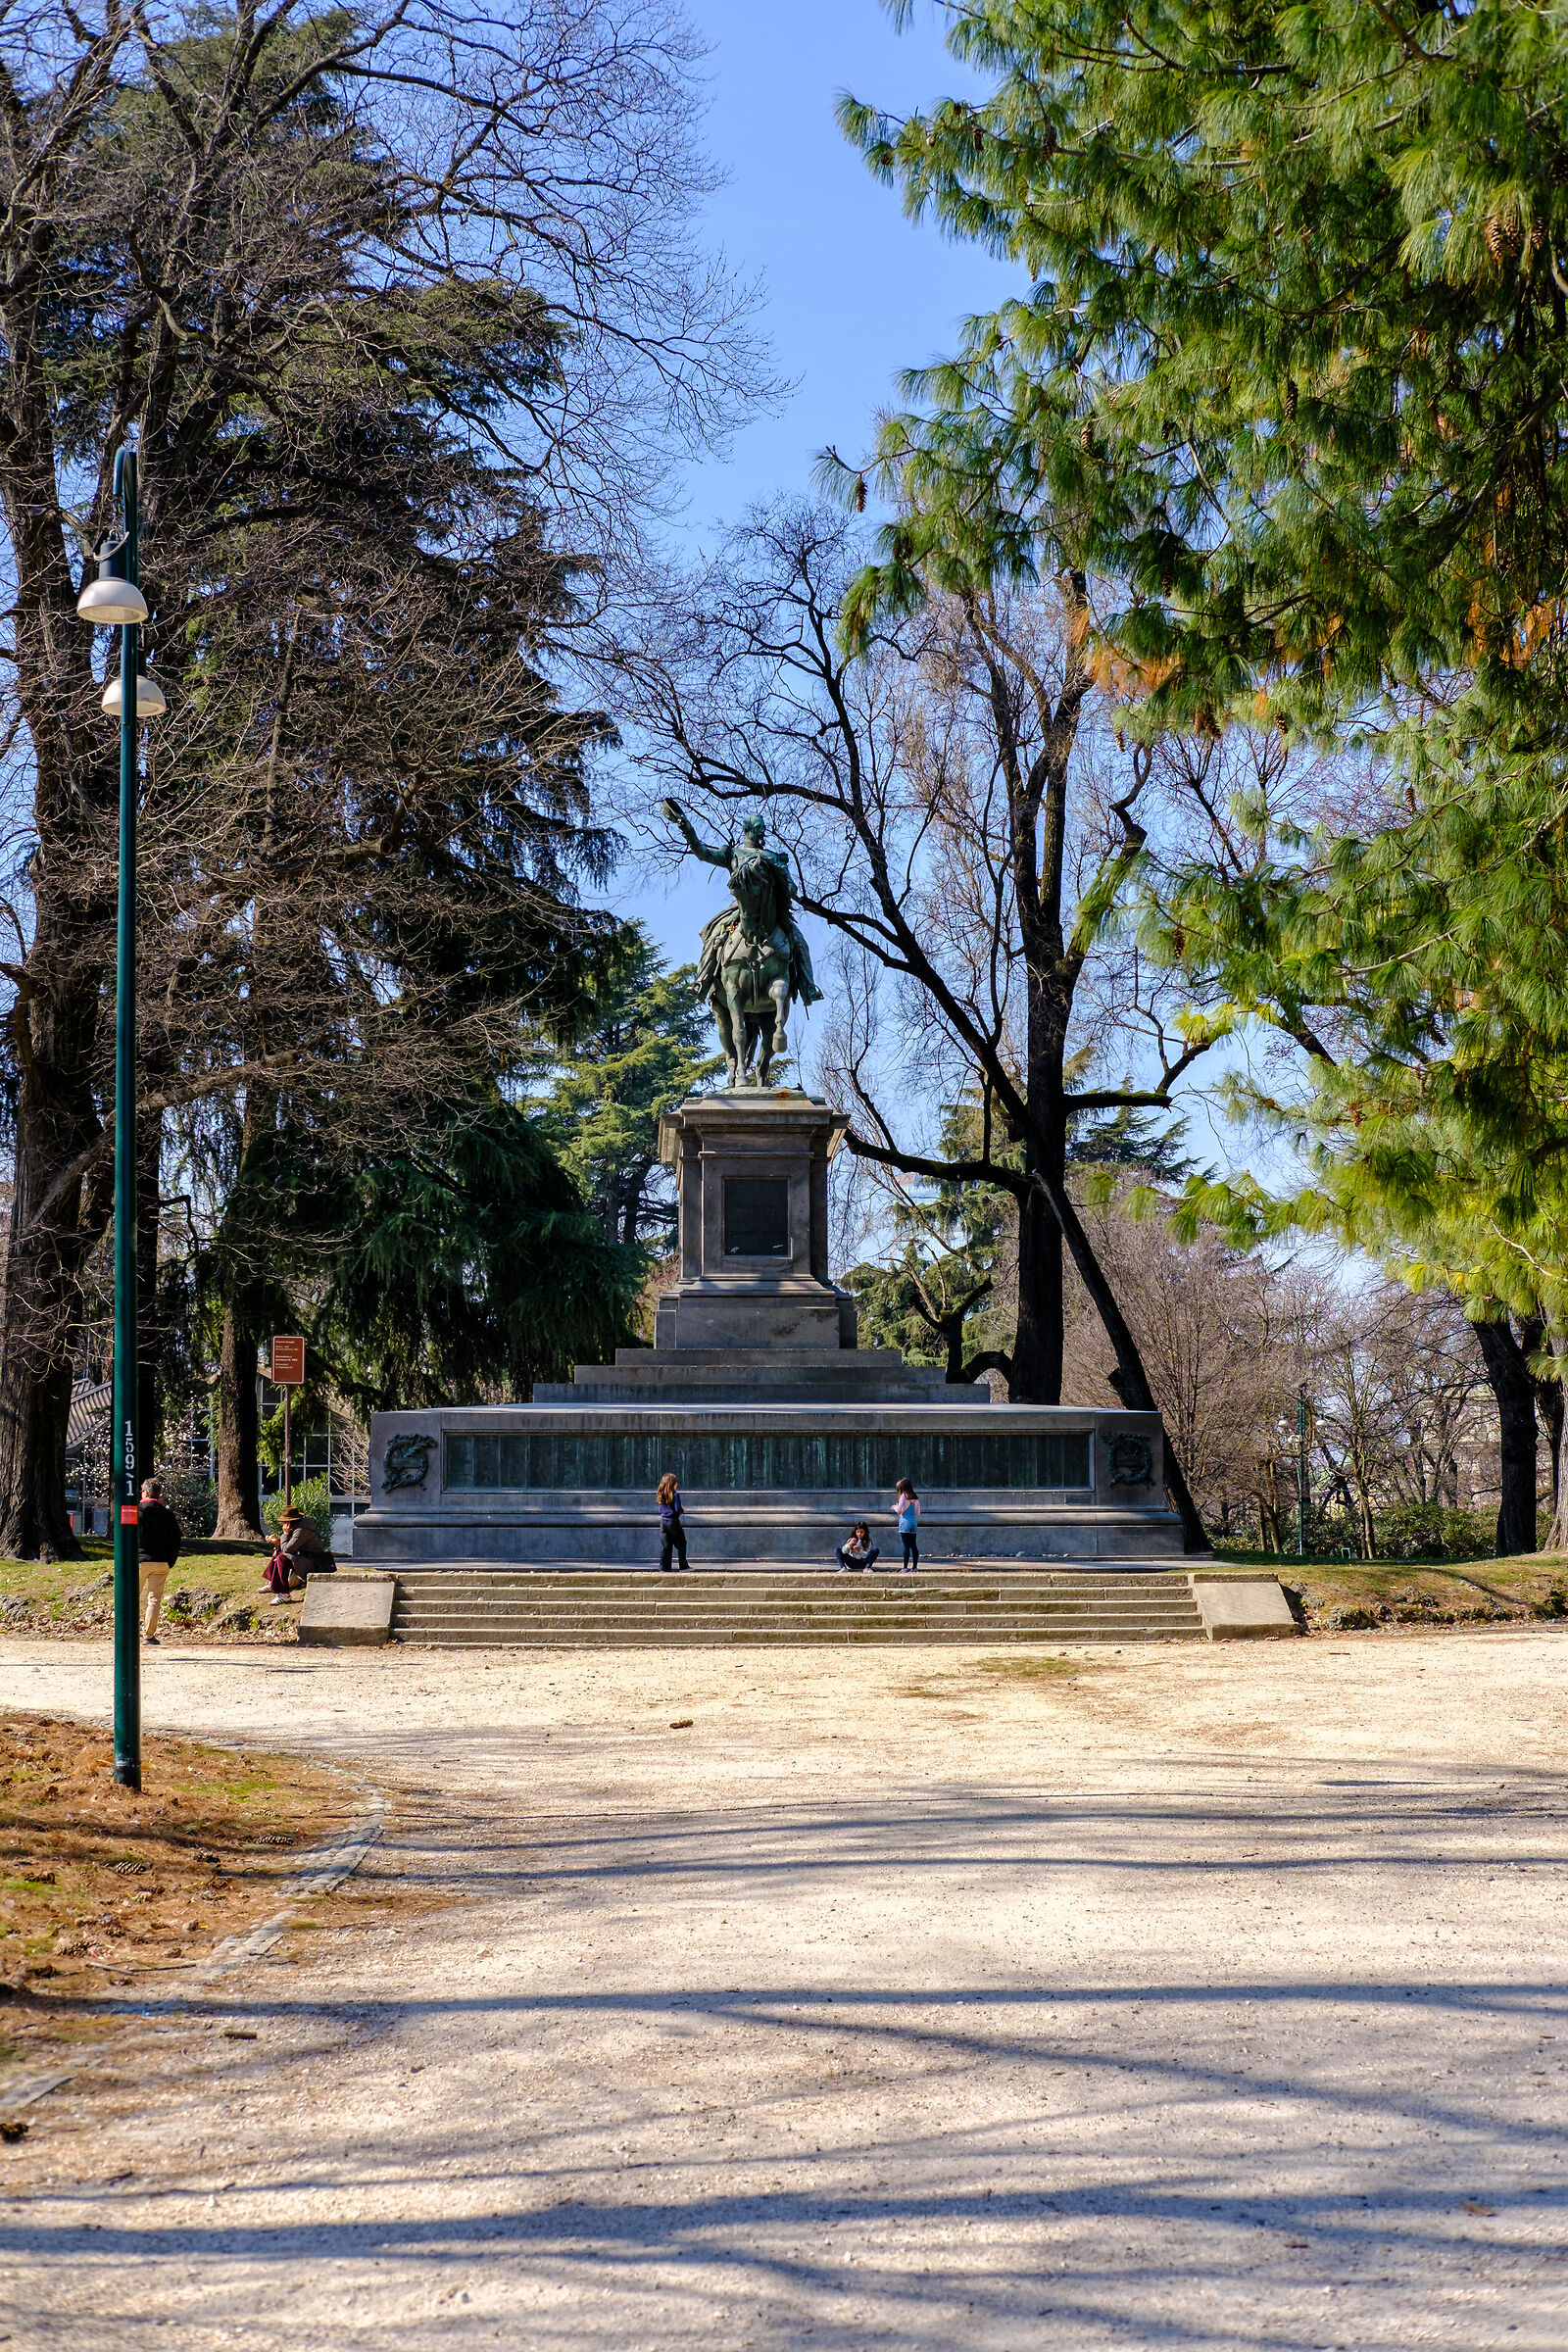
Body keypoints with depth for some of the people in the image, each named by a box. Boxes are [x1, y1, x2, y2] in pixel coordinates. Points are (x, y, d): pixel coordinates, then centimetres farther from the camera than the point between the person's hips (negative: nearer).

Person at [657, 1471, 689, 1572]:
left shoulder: (661, 1496, 6)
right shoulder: (675, 1495, -13)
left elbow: (660, 1510, 12)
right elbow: (678, 1509, -16)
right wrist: (683, 1511, 4)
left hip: (663, 1521, 6)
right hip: (673, 1521, -6)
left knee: (665, 1546, 8)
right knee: (681, 1544, 6)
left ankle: (664, 1567, 6)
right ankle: (683, 1566, 9)